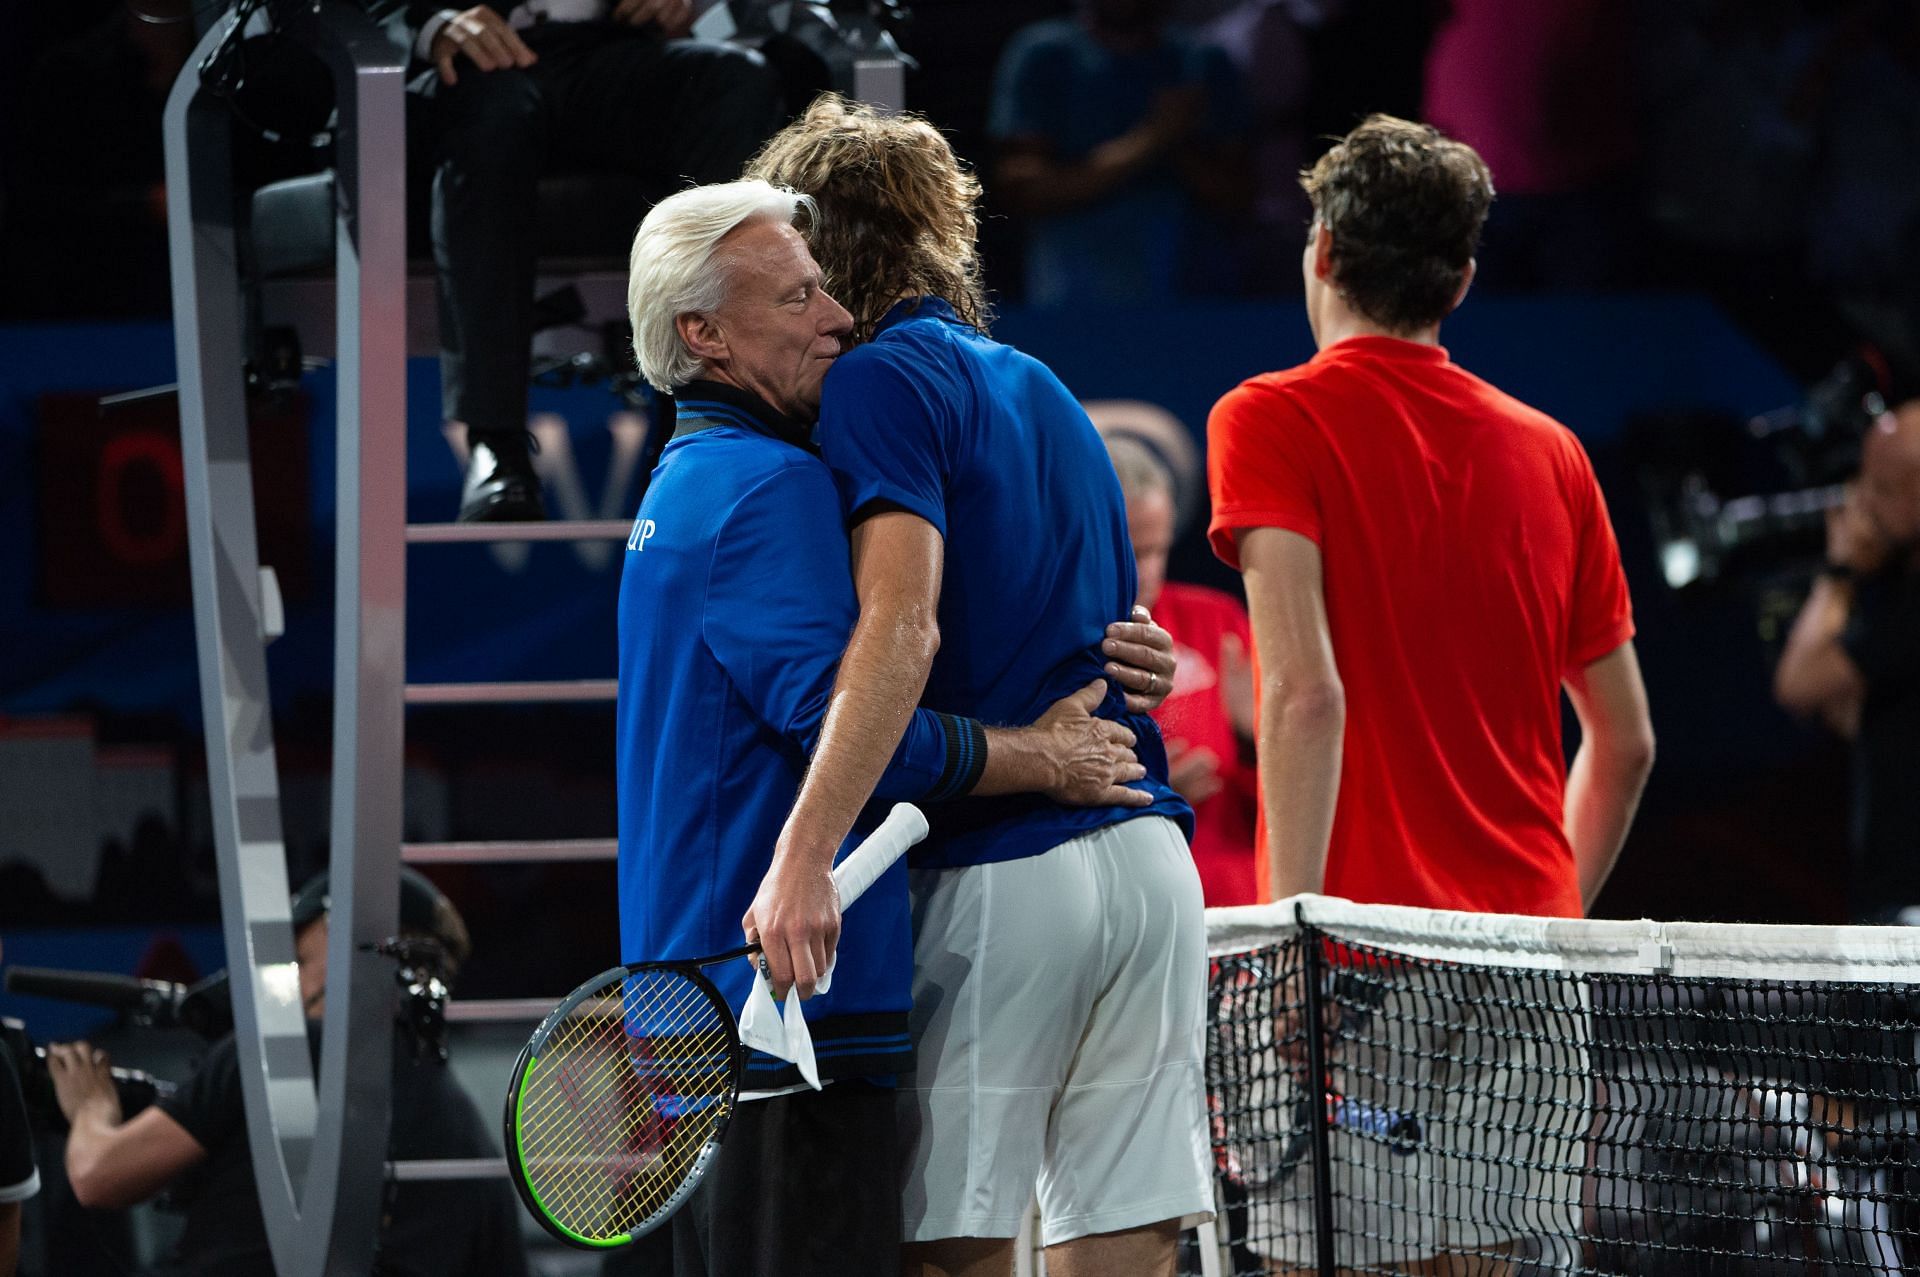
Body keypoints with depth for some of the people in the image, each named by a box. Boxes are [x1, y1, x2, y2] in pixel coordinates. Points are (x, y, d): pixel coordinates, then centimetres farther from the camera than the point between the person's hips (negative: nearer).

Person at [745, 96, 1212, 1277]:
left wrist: (803, 857, -25)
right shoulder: (1040, 386, 21)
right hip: (1149, 860, 7)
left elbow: (901, 629, -19)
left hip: (997, 871, -7)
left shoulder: (884, 378, -5)